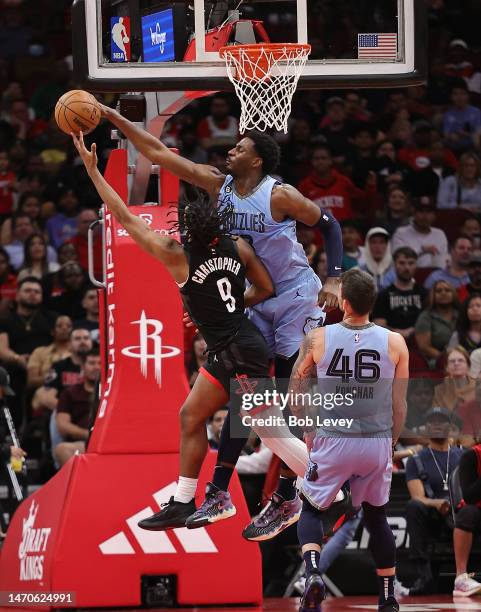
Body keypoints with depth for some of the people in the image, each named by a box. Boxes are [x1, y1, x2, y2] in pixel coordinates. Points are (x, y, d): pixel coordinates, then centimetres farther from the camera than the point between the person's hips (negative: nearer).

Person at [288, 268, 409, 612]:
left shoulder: (318, 339, -7)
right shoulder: (395, 343, -5)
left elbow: (295, 394, 2)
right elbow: (399, 405, 1)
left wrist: (308, 430, 17)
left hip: (332, 442, -1)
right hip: (378, 443, 1)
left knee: (311, 510, 16)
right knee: (377, 517, 19)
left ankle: (313, 573, -11)